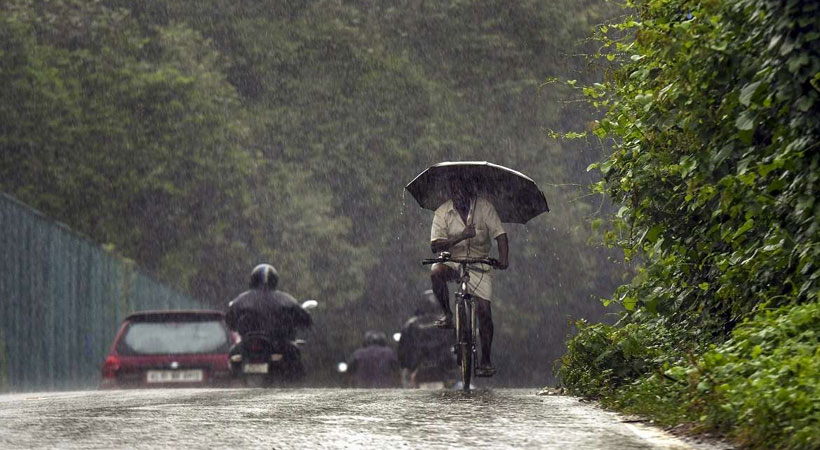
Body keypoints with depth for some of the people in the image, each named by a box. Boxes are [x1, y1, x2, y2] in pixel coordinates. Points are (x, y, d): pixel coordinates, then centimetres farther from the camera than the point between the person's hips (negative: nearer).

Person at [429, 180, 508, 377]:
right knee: (436, 271, -34)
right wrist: (461, 236, -28)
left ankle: (486, 360, 1)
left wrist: (503, 258, -30)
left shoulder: (484, 207, -6)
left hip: (479, 265, 0)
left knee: (484, 310, -10)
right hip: (453, 262, 0)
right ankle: (447, 315, -14)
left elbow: (500, 235, -12)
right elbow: (435, 245, -14)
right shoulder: (442, 212, -6)